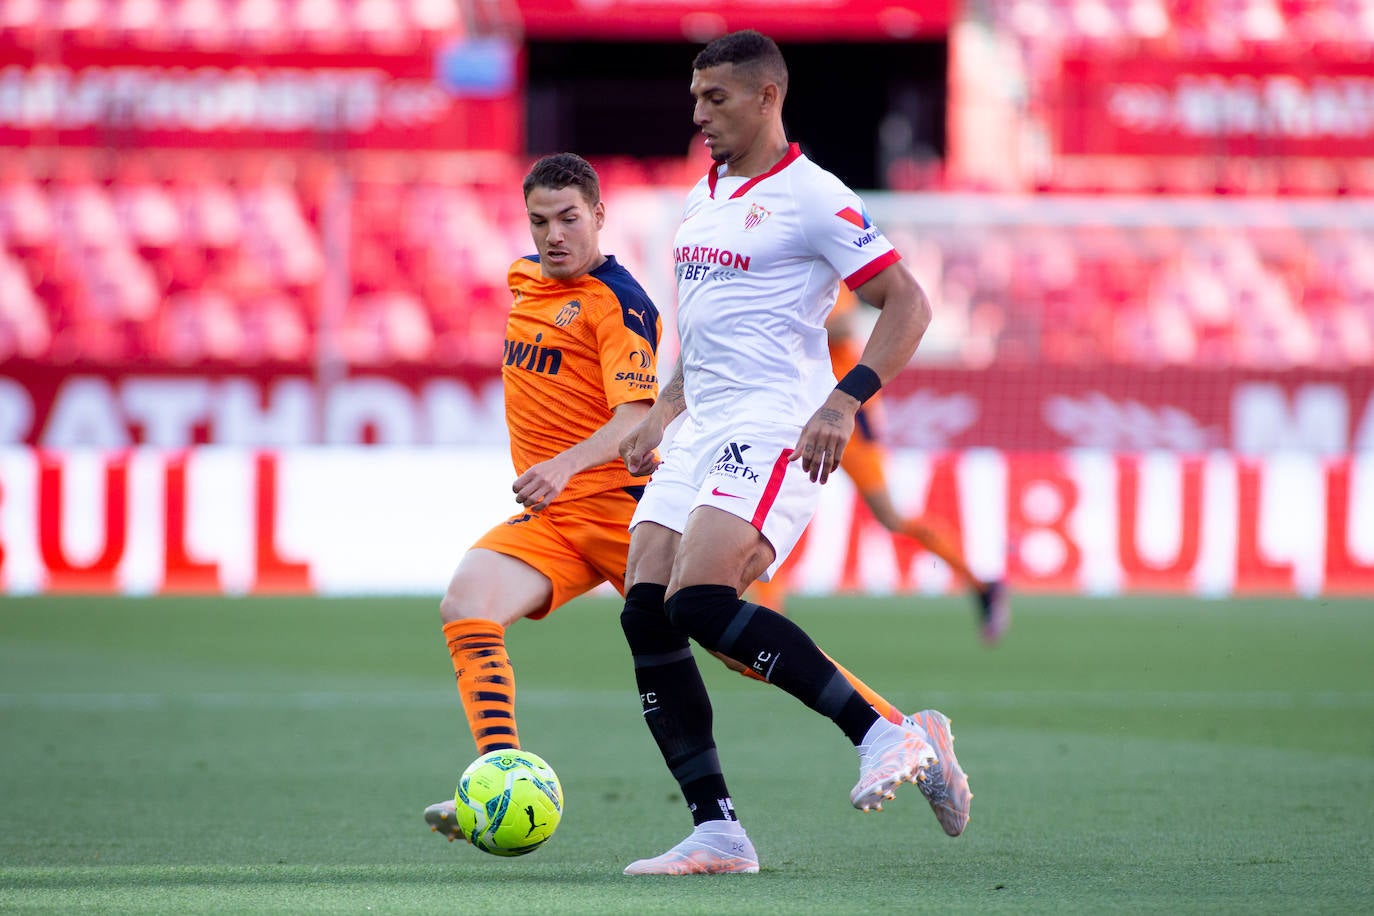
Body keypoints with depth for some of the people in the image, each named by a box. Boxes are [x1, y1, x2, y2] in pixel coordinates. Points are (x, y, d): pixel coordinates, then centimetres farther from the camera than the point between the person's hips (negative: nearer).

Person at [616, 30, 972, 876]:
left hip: (775, 428, -9)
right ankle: (717, 833, -2)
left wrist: (846, 400, -22)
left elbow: (908, 305, -11)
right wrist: (661, 416, 21)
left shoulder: (811, 198, -7)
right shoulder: (704, 197, 19)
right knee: (646, 615, -4)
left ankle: (887, 733, -17)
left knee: (700, 602, -25)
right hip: (703, 430, 9)